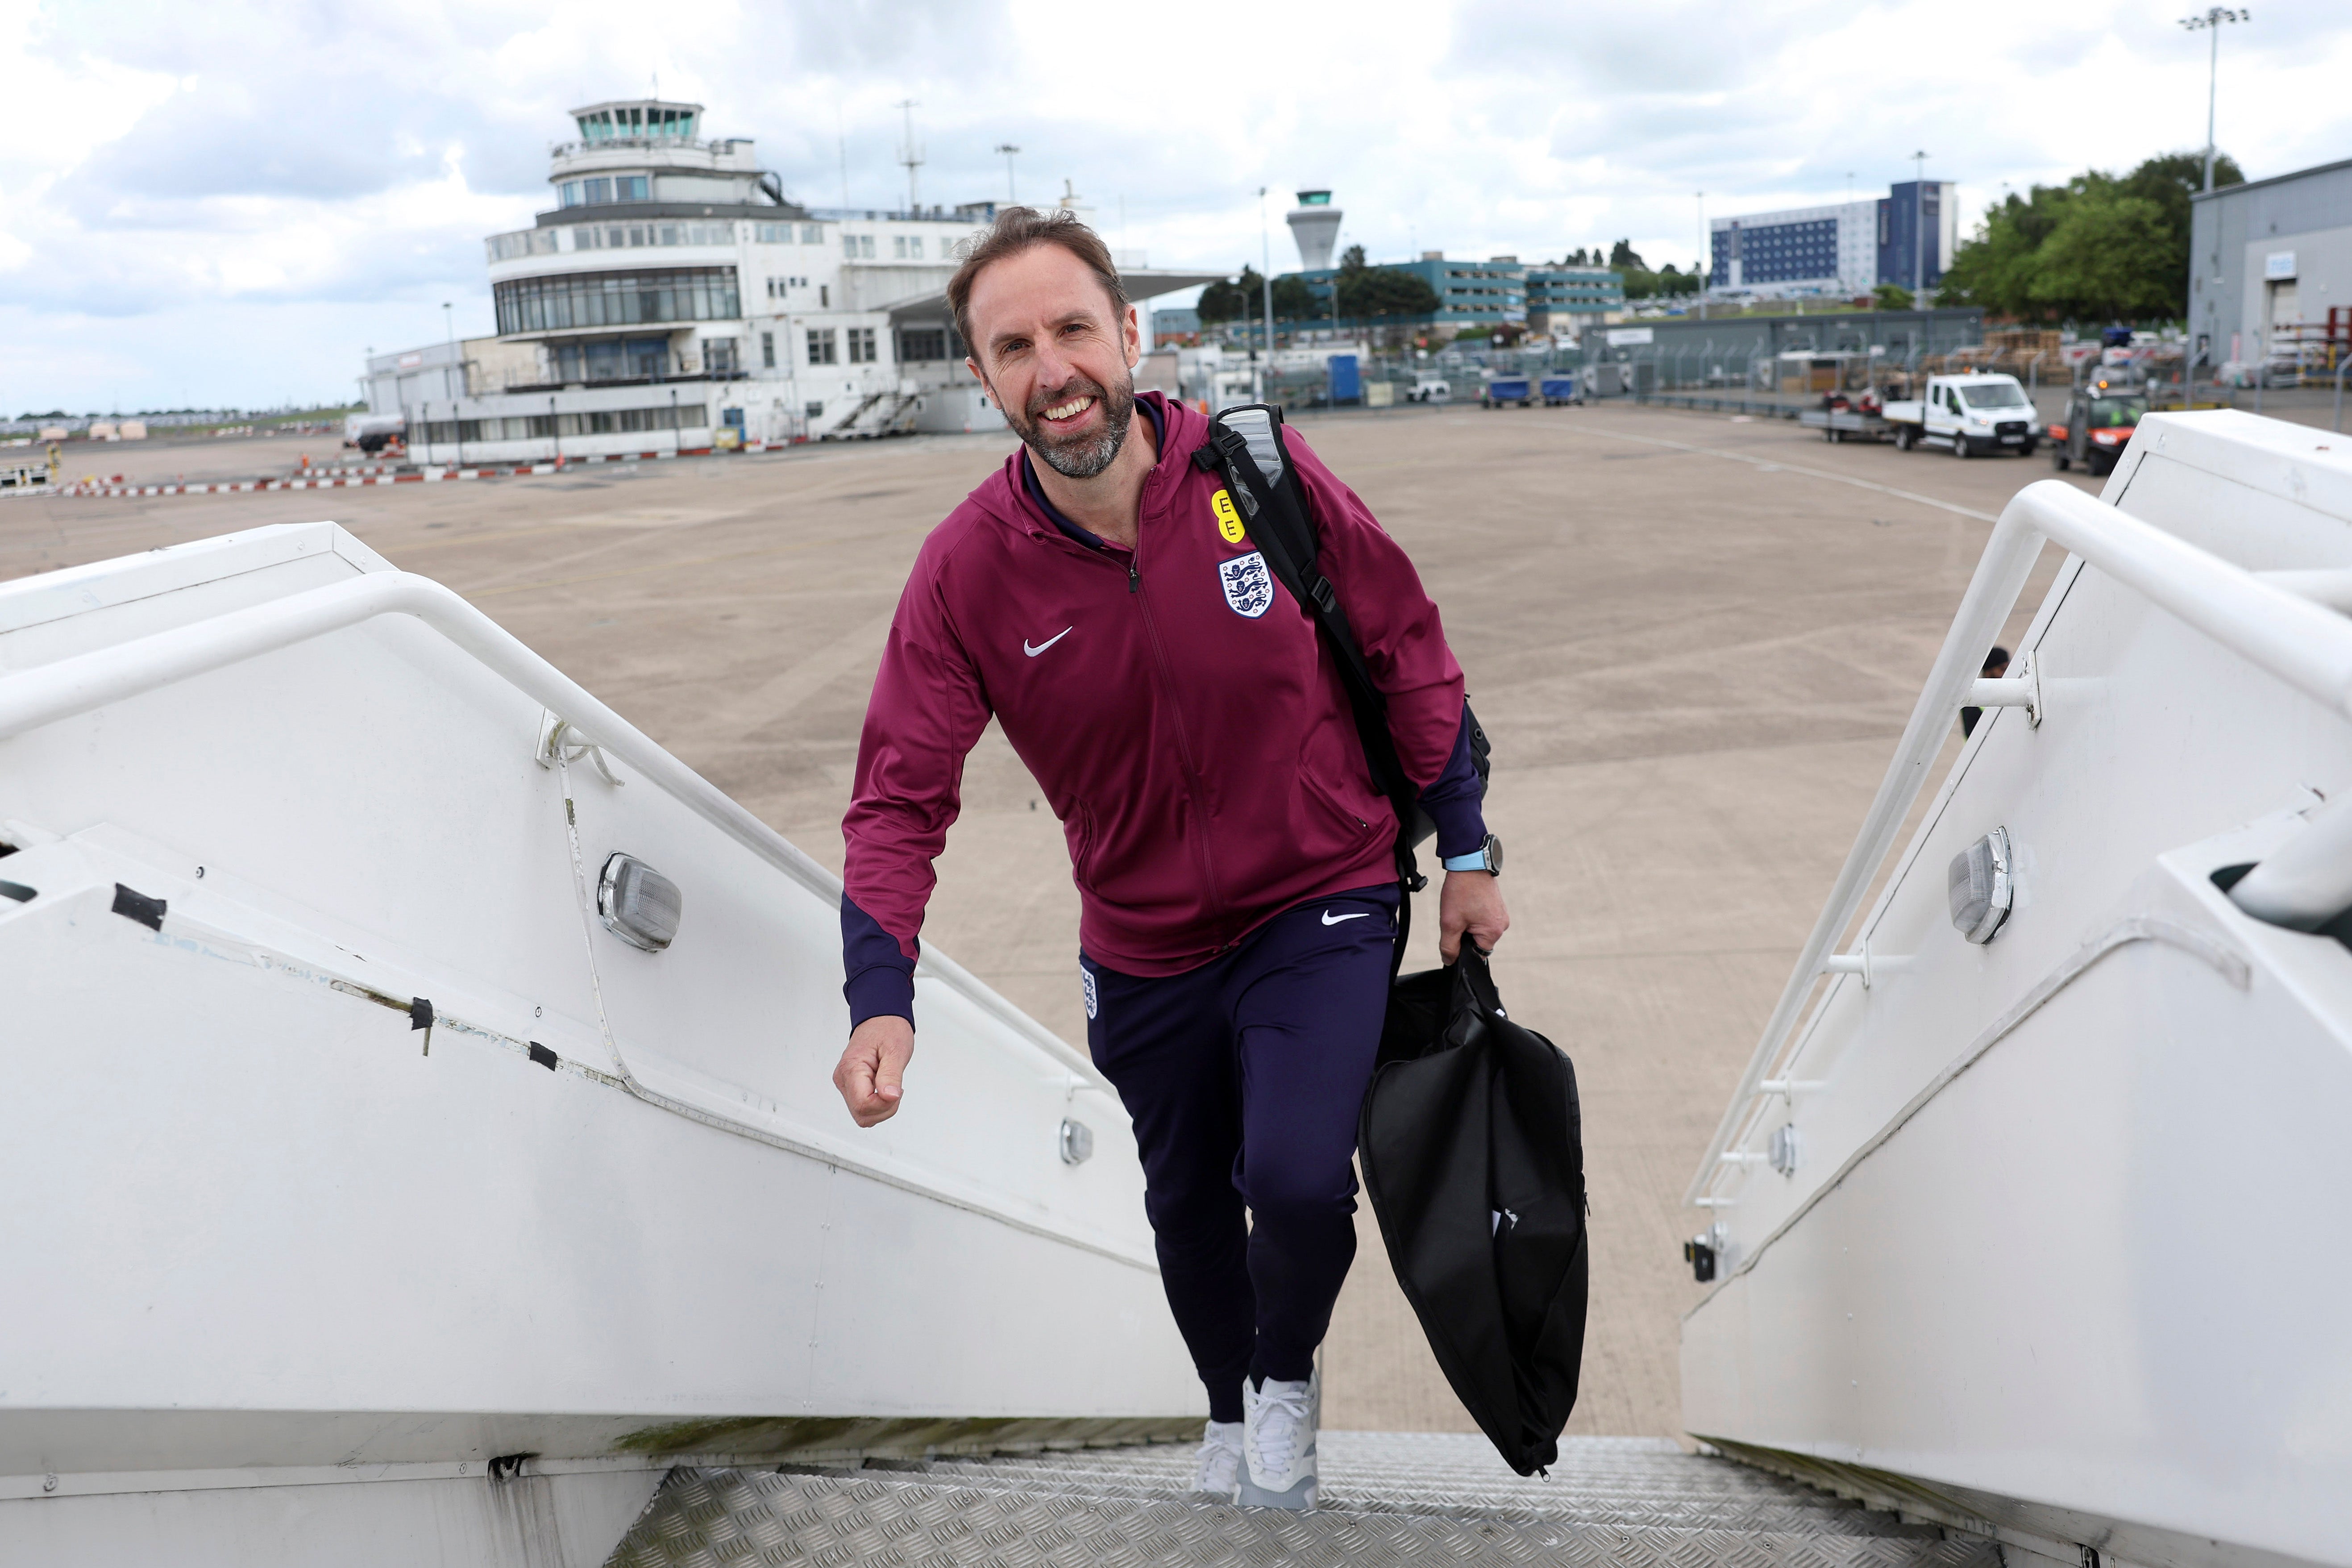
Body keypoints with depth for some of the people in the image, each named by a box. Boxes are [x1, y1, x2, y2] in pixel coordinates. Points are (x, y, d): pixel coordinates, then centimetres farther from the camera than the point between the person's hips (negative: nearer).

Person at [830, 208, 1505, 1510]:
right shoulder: (967, 569, -16)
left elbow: (1406, 654, -6)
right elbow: (901, 794, -15)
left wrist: (1466, 851, -2)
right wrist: (880, 999, -29)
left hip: (1321, 903, -2)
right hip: (1145, 946, 3)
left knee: (1296, 1178, -21)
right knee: (1187, 1209, 20)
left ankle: (1289, 1372, 17)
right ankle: (1228, 1409, 53)